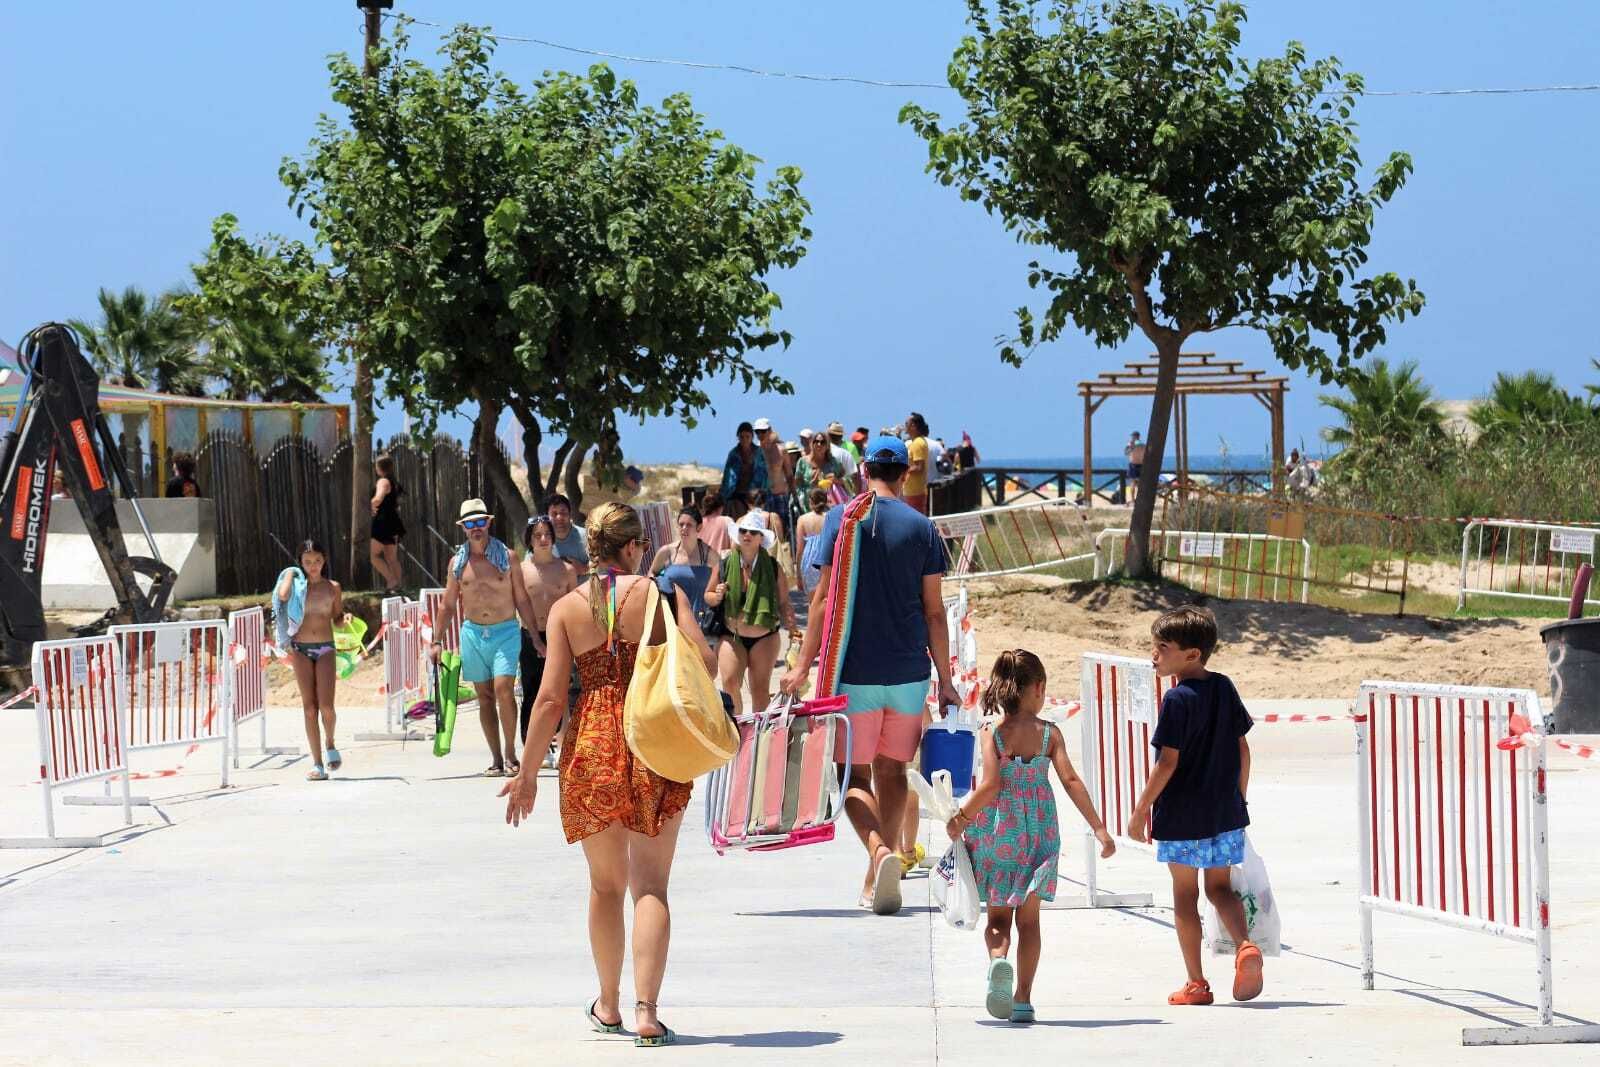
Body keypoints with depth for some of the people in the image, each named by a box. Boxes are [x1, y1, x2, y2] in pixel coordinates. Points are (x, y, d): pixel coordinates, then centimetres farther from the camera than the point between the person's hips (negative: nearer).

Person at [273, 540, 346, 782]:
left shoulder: (333, 587, 6)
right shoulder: (296, 584, 2)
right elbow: (282, 596, -20)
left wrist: (346, 617, -6)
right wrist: (290, 575, -6)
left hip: (325, 648, 0)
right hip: (301, 649, 0)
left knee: (326, 705, -11)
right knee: (309, 707, -2)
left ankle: (330, 743, 20)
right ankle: (318, 764, 2)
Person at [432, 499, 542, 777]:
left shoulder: (506, 557, 1)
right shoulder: (458, 562, 7)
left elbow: (522, 600, 4)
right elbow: (448, 605, 14)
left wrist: (536, 637, 0)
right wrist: (436, 641, 9)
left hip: (505, 631, -3)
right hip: (472, 633, 3)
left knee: (503, 689, -18)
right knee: (484, 697, 3)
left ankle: (510, 752, -7)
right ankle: (496, 758, 8)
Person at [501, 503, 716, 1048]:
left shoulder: (566, 608, 1)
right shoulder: (663, 595, -2)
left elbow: (551, 697, -2)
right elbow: (704, 661, -10)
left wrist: (526, 772, 4)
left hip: (591, 744, 2)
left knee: (605, 884, 17)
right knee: (650, 883, -1)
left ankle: (608, 1005, 29)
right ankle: (646, 1010, -13)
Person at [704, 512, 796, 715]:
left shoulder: (773, 568, -2)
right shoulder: (725, 565, 0)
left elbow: (784, 603, 1)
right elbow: (708, 597, 10)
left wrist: (790, 626, -17)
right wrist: (717, 597, -13)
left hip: (764, 637, 0)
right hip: (732, 636, 0)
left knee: (760, 689, 3)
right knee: (729, 683, -14)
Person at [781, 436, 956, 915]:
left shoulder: (842, 519, -2)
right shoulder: (922, 527, 3)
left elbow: (825, 596, -5)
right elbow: (934, 610, 3)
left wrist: (804, 664, -1)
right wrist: (945, 680, 8)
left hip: (854, 672, -2)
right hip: (909, 672, 2)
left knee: (854, 774, 1)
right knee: (891, 771, 14)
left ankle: (880, 851, -25)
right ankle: (875, 880, 16)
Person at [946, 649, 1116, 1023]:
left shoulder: (991, 732, -7)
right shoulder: (1049, 733, -2)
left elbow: (990, 786, -15)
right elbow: (1070, 781, -8)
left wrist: (960, 818, -3)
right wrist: (1098, 827, -6)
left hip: (998, 832, -1)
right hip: (1038, 833, 1)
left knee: (998, 918, 10)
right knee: (1028, 919, 11)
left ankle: (998, 961, -22)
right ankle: (1023, 999, 7)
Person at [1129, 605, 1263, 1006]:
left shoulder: (1177, 699, -15)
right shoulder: (1224, 688, 4)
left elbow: (1168, 762, -16)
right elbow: (1242, 749, 8)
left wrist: (1142, 809, -9)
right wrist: (1239, 797, 19)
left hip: (1182, 815, -6)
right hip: (1225, 811, 6)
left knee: (1185, 895, 7)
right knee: (1220, 887, 15)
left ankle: (1196, 983, 10)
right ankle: (1245, 946, -11)